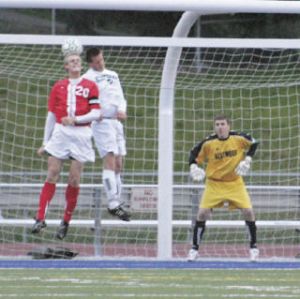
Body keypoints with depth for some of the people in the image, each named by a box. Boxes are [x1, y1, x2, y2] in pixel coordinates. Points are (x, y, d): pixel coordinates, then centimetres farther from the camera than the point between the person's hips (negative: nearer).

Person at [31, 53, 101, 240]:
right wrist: (45, 143, 13)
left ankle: (66, 222, 8)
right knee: (52, 175, -7)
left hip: (81, 135, -1)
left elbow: (96, 113, -2)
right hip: (60, 133, 1)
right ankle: (41, 219, -11)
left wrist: (75, 119, -16)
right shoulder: (58, 87, 11)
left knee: (74, 180, -2)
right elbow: (51, 115, 14)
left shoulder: (90, 86, 5)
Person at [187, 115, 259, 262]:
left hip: (235, 183, 0)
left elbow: (253, 143, 8)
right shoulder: (208, 143, -12)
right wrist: (193, 167, -20)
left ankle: (253, 247, 7)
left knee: (248, 212, -11)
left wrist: (247, 160, -5)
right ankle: (194, 249, 2)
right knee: (202, 213, -12)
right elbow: (194, 155, 0)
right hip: (214, 183, 0)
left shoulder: (238, 138, -11)